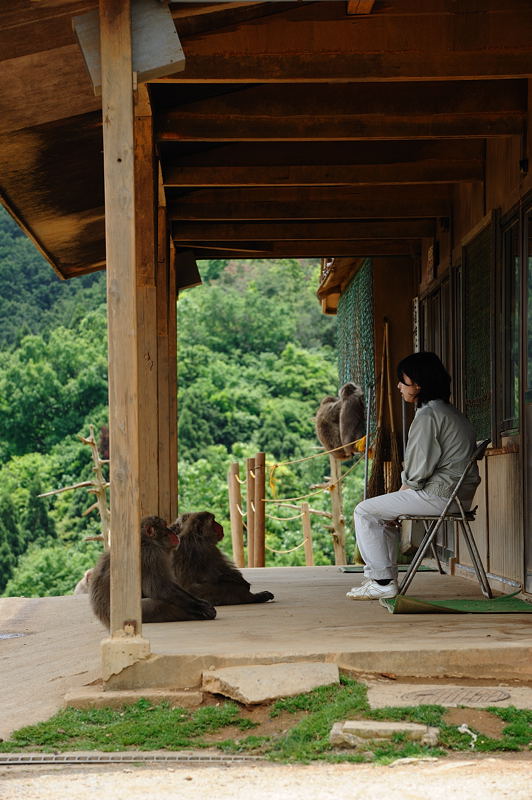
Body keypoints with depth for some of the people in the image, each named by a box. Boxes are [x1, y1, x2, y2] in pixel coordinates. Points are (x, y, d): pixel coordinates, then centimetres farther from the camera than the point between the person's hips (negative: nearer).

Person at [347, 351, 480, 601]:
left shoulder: (428, 416, -16)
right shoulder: (450, 412, 17)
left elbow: (420, 469, -20)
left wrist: (406, 486, 0)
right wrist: (408, 487, 11)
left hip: (438, 495, -10)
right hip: (458, 494, 10)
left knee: (365, 511, -1)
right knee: (382, 510, 26)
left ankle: (383, 582, -3)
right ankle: (385, 579, 22)